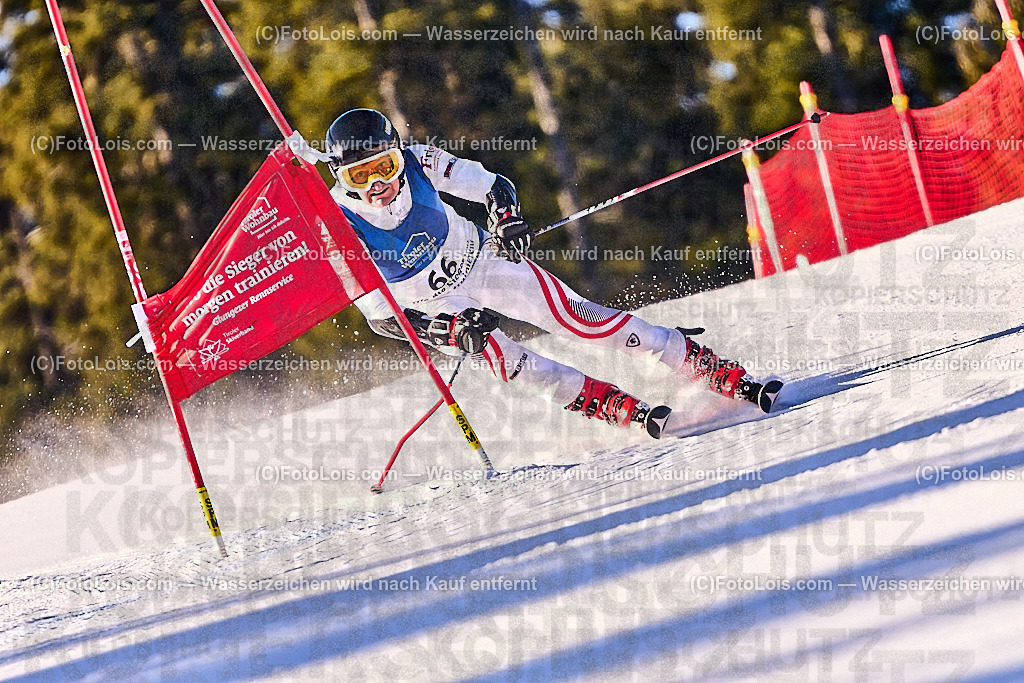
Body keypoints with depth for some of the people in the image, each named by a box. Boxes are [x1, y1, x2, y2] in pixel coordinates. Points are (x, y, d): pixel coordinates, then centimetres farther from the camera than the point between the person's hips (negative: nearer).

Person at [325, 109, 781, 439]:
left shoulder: (416, 163, -20)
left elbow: (492, 186, -8)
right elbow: (379, 315, -20)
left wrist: (507, 218, -31)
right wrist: (452, 330, -32)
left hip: (479, 259, 1)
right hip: (432, 307, -1)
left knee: (577, 318, -10)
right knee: (508, 364, -22)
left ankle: (726, 376, -10)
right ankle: (631, 412, -17)